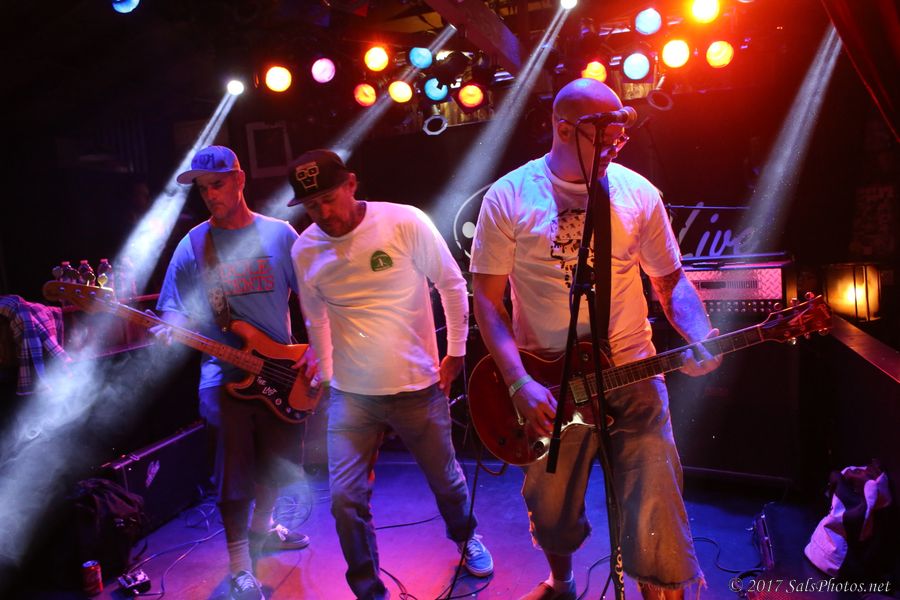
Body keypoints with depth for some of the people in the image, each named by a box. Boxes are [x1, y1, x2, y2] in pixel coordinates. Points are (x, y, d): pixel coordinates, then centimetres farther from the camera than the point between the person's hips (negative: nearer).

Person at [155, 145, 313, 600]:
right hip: (225, 375, -2)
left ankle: (261, 528, 44)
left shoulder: (279, 234, 1)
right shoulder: (193, 244, -1)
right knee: (235, 473, 2)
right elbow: (176, 309, 1)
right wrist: (169, 329, -22)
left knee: (280, 462, 17)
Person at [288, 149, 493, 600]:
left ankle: (466, 537, 50)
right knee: (345, 500, -1)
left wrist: (456, 351, -1)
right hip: (350, 395, 2)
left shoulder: (406, 223, -15)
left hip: (418, 387, -2)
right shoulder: (304, 250, -3)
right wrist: (326, 377, 15)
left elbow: (452, 284, -4)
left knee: (445, 481, 15)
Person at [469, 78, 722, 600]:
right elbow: (487, 298, -6)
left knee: (657, 534, -2)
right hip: (547, 387, 0)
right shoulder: (509, 197, -6)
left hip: (633, 379, 1)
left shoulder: (638, 193, 1)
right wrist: (519, 383, -17)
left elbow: (671, 281, 8)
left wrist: (701, 339, -12)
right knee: (552, 516, 17)